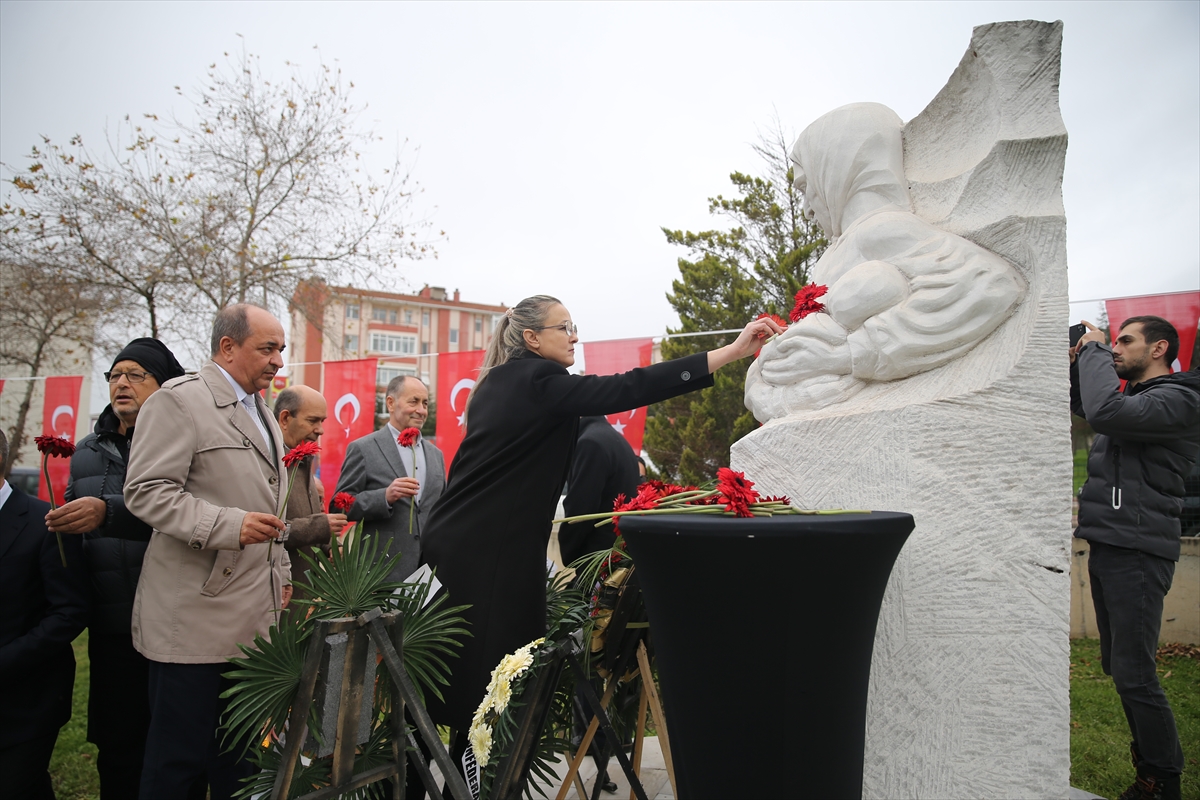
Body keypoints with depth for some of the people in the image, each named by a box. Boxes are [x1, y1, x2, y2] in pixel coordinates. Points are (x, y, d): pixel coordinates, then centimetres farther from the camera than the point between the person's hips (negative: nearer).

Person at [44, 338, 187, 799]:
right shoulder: (87, 451, 16)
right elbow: (75, 526, 22)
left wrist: (109, 511, -30)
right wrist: (57, 526, 2)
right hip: (110, 624, 5)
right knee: (116, 747, 13)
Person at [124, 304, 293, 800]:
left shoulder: (262, 413, 19)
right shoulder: (178, 400, -8)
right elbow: (146, 491, -16)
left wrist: (281, 574, 21)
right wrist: (229, 525, -25)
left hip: (255, 617, 8)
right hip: (195, 618, -7)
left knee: (239, 757, 15)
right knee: (178, 758, 4)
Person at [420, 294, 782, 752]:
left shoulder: (503, 383, 15)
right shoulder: (535, 383, -14)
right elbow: (626, 390, -24)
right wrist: (731, 352, -25)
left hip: (462, 545, 9)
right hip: (487, 555, -9)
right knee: (486, 674, -1)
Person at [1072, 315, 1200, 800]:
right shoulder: (1134, 396, 17)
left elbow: (1104, 411, -28)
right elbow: (1083, 406, 29)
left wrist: (1094, 350, -13)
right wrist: (1081, 360, 10)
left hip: (1136, 554, -9)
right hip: (1106, 547, 9)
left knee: (1134, 676, -6)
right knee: (1118, 667, 15)